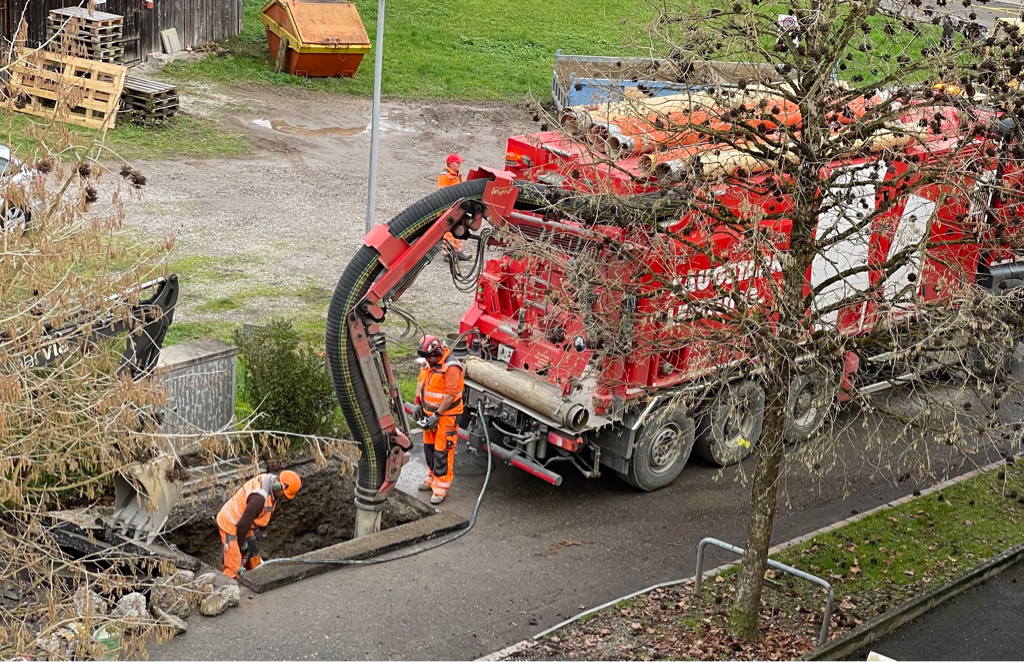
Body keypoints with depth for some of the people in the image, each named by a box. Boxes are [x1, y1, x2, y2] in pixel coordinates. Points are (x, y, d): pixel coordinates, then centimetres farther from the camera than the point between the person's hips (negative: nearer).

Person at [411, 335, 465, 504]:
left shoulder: (451, 367, -23)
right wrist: (417, 403, 7)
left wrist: (437, 415, -23)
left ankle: (441, 486, 3)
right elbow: (421, 382, 17)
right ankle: (432, 477, 34)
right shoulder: (428, 363, 4)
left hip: (446, 415, -8)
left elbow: (450, 395, -24)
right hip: (430, 412, 8)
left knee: (442, 451, -4)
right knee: (429, 446, 18)